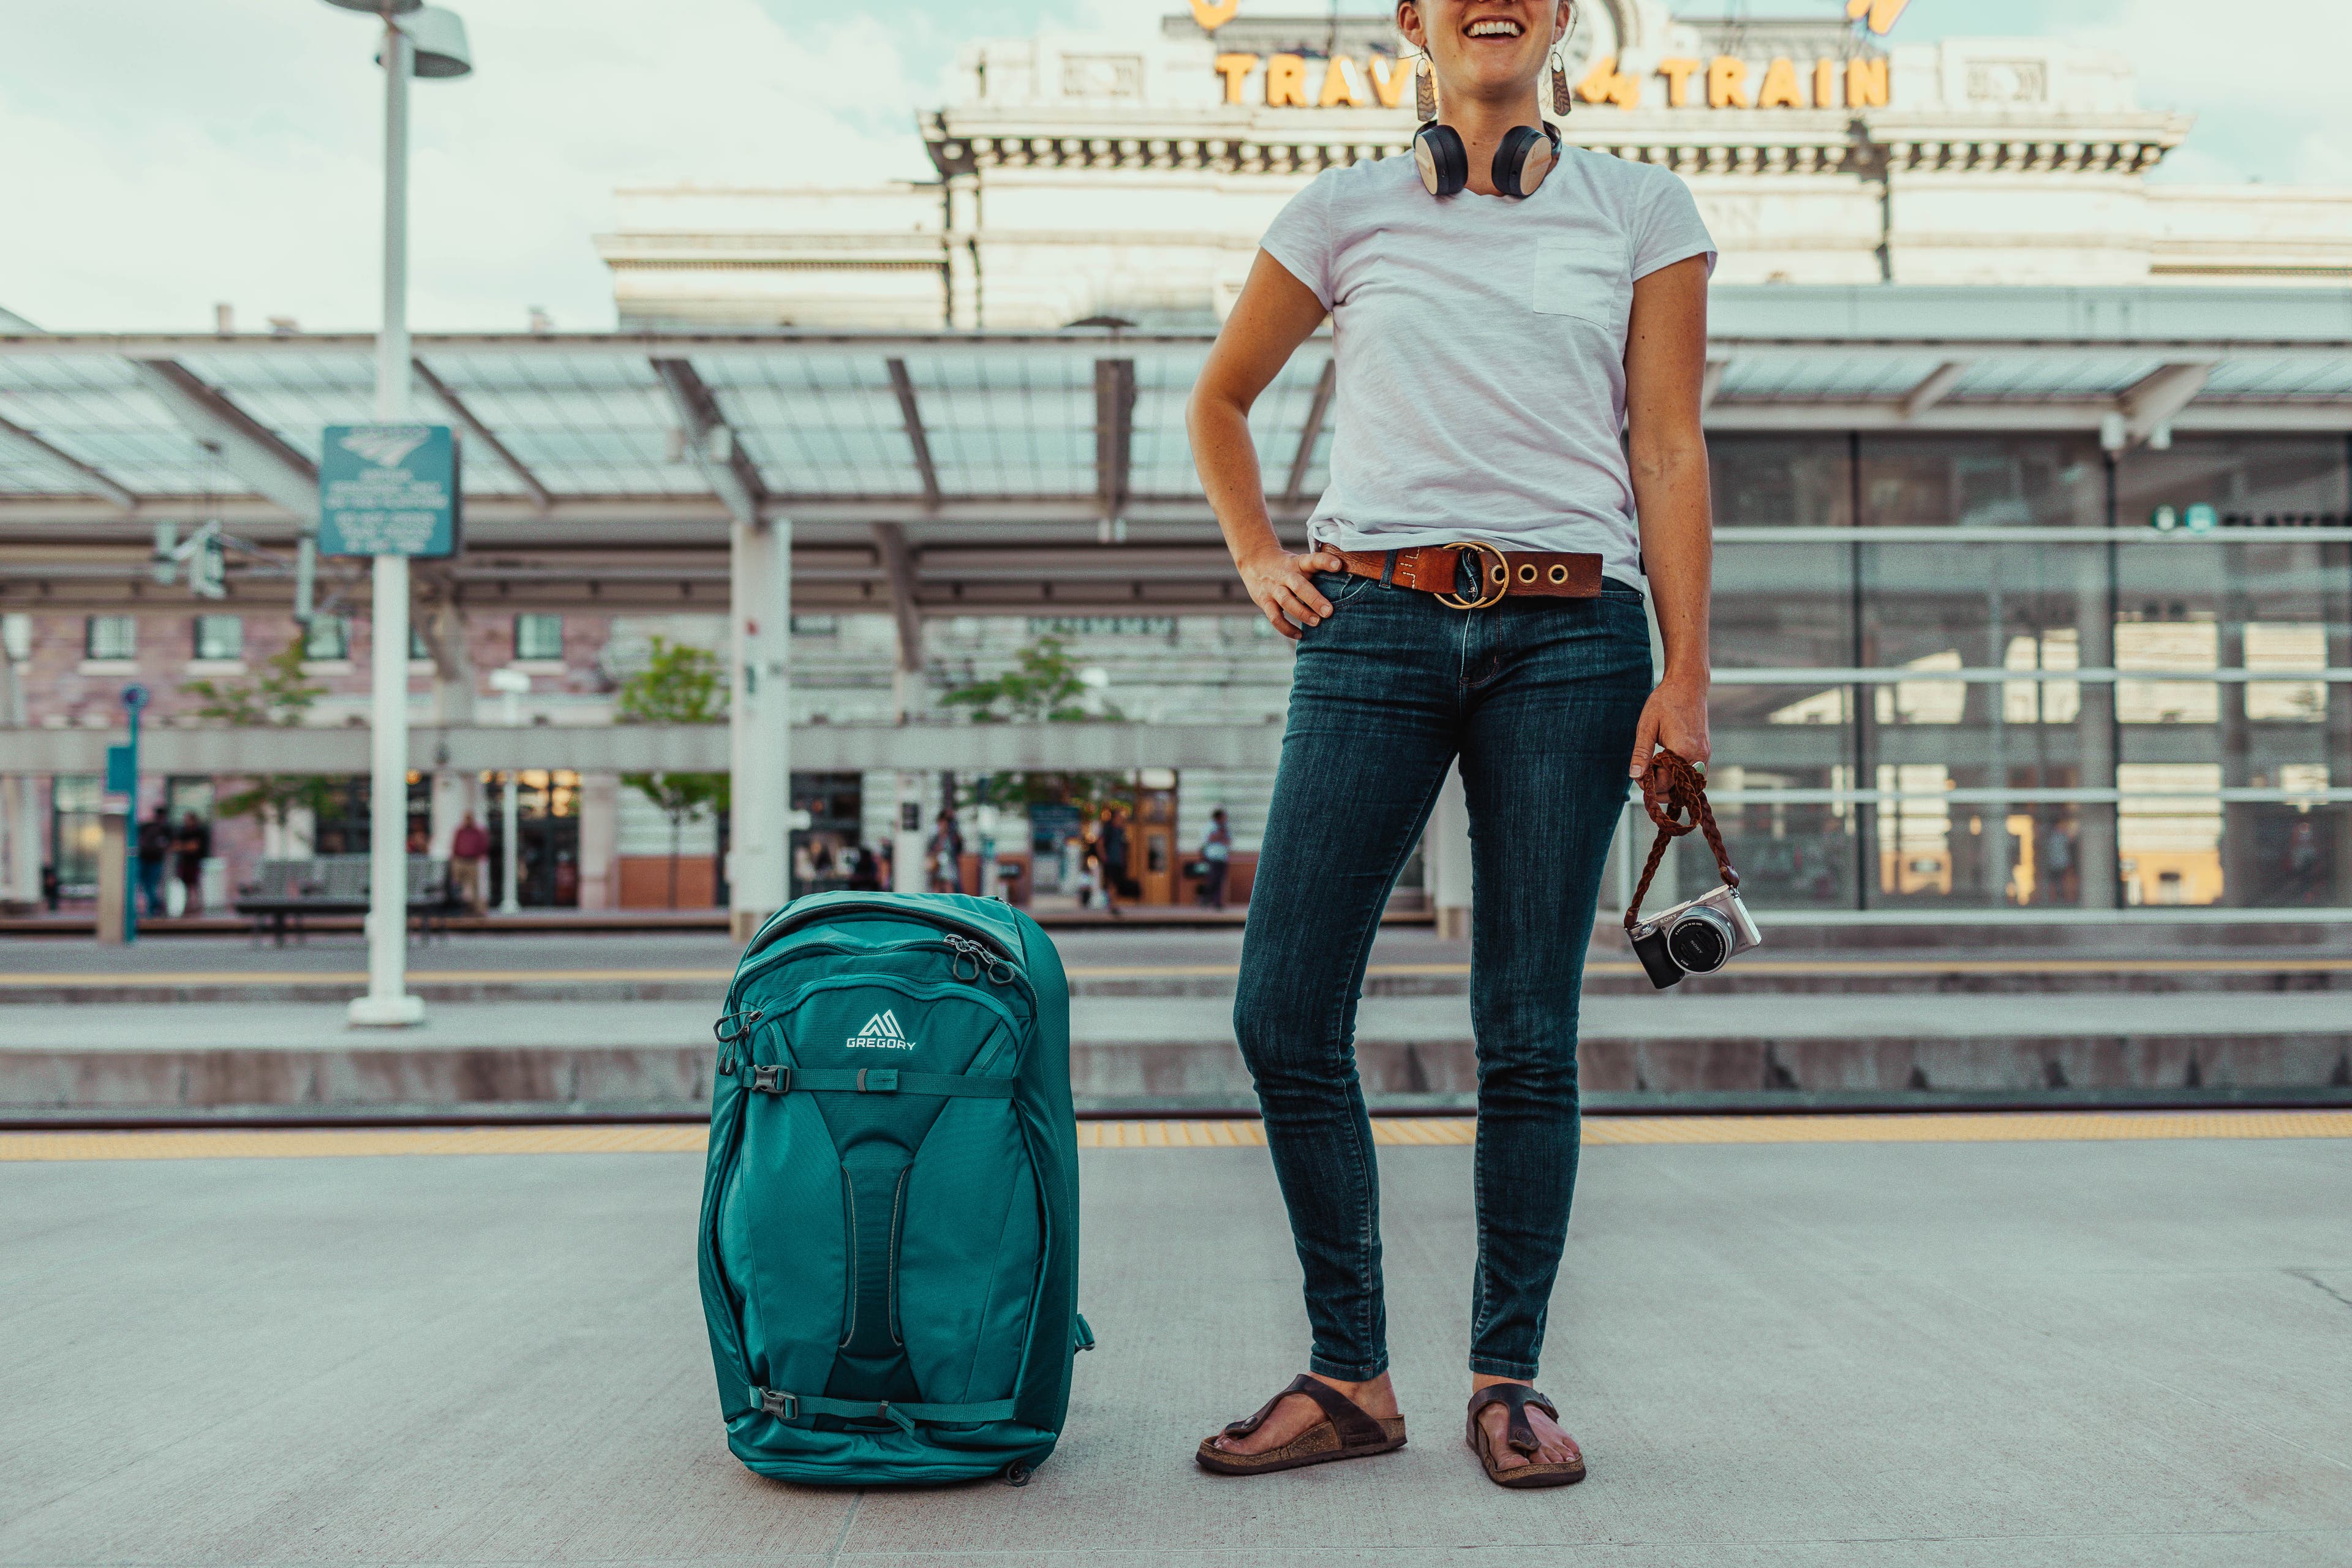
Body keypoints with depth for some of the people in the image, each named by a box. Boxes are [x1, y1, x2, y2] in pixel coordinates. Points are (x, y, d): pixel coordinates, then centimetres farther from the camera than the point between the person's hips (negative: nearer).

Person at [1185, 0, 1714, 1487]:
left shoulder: (1641, 209, 11)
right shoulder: (1345, 211, 12)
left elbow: (1669, 449, 5)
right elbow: (1220, 399, 25)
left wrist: (1684, 677, -2)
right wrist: (1257, 557, 12)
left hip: (1571, 633, -1)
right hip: (1377, 628, 1)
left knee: (1528, 1032, 0)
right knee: (1286, 1014, -5)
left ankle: (1510, 1379, 15)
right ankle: (1351, 1377, 10)